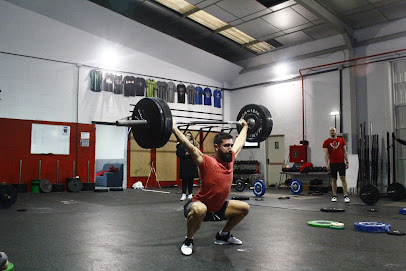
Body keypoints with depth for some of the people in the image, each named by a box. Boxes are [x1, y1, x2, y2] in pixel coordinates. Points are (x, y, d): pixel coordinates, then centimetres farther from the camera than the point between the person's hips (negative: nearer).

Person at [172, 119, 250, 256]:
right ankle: (188, 241, -12)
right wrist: (174, 128, -32)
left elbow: (240, 142, 12)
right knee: (199, 209, -41)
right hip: (199, 205, -8)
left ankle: (223, 235, 25)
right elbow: (190, 147, -31)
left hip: (218, 208, 8)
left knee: (244, 208, 9)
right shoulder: (207, 162, -24)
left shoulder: (230, 159, -4)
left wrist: (245, 127, 23)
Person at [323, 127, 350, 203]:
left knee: (343, 178, -3)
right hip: (332, 163, 0)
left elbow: (344, 151, 7)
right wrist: (327, 164, -10)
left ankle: (346, 196, -2)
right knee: (333, 179, 5)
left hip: (341, 162, 0)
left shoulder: (341, 140, 7)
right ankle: (334, 196, 12)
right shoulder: (326, 142, 2)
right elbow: (326, 153, -2)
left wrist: (347, 161, 1)